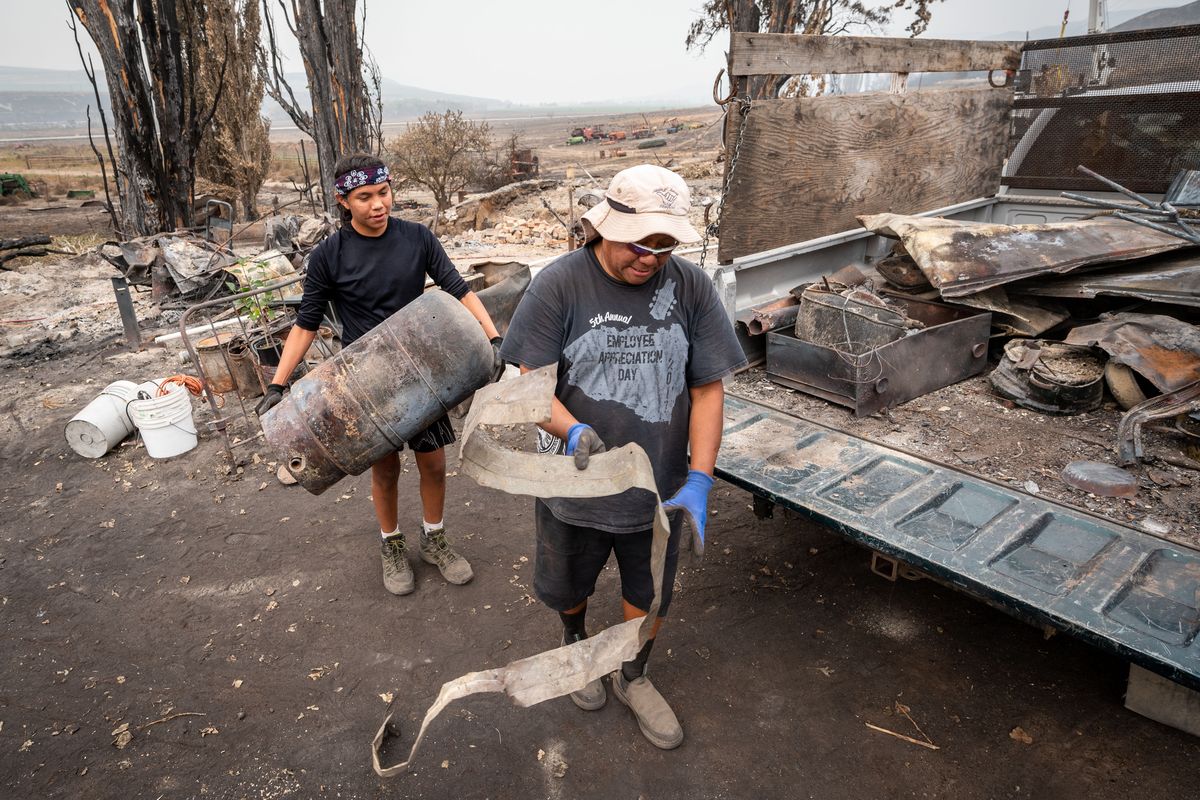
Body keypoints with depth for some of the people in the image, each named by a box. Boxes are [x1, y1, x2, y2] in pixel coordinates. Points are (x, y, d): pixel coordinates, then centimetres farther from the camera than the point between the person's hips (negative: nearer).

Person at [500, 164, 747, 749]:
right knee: (568, 586, 24)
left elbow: (708, 390, -6)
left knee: (650, 596, 21)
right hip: (575, 485, -1)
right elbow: (531, 382, -14)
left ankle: (633, 679, 52)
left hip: (660, 487, 2)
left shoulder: (691, 288, -9)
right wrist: (571, 429, -33)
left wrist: (699, 481, -14)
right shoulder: (560, 284, -15)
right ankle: (575, 642, 60)